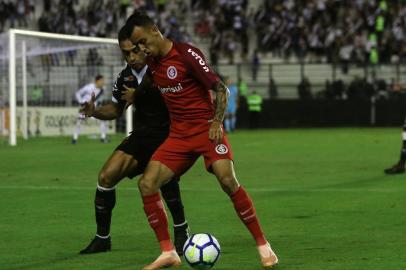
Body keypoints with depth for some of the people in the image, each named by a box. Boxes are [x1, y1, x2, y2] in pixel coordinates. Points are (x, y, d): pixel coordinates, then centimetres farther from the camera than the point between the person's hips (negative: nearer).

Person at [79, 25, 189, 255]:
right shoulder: (125, 77, 3)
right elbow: (116, 109, 18)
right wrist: (94, 112, -3)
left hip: (169, 133, -6)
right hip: (143, 135, 6)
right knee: (107, 176, -6)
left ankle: (182, 232, -14)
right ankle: (102, 238, 10)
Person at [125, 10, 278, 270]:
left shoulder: (187, 53, -12)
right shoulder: (152, 61, 9)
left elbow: (221, 89, -13)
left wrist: (217, 121, -22)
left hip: (206, 130, -6)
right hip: (178, 135, 7)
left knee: (228, 180, -25)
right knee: (146, 184, -9)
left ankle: (263, 246, -13)